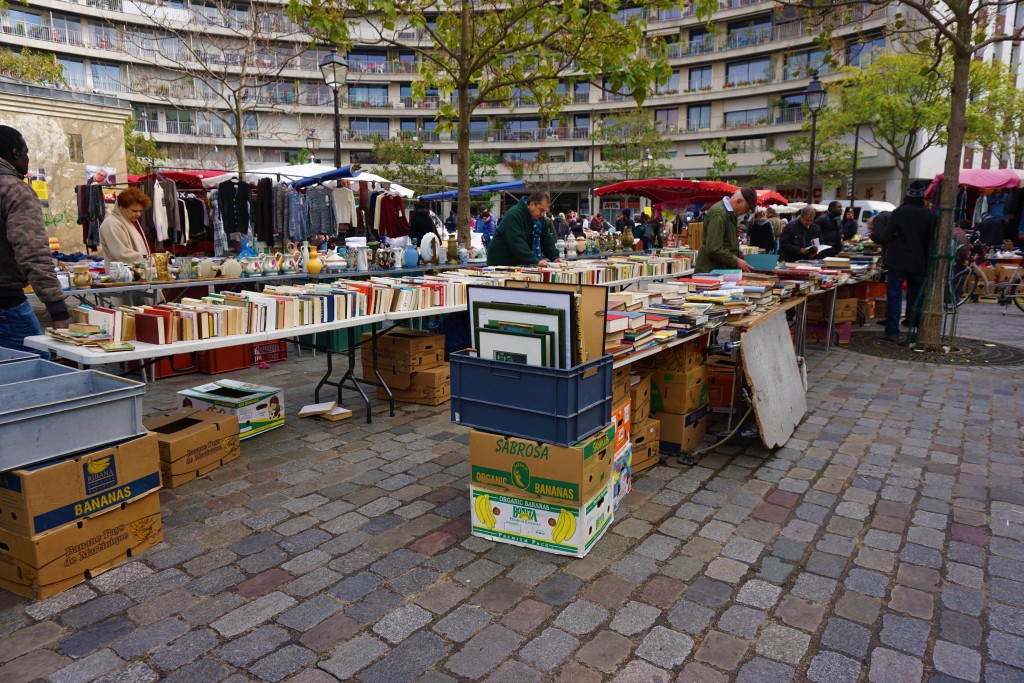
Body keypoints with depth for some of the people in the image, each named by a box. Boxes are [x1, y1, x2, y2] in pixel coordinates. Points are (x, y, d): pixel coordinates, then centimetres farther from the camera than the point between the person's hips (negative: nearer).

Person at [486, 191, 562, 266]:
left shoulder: (540, 219, 7)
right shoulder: (514, 215, -20)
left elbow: (547, 239, 12)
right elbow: (517, 242, -30)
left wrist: (555, 257, -3)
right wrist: (535, 261, -35)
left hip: (520, 262, 7)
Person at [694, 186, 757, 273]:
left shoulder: (730, 213, 12)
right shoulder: (718, 214, -19)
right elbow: (714, 250, -24)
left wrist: (740, 256, 12)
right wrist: (736, 261, -16)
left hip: (724, 269, 9)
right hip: (711, 271, -9)